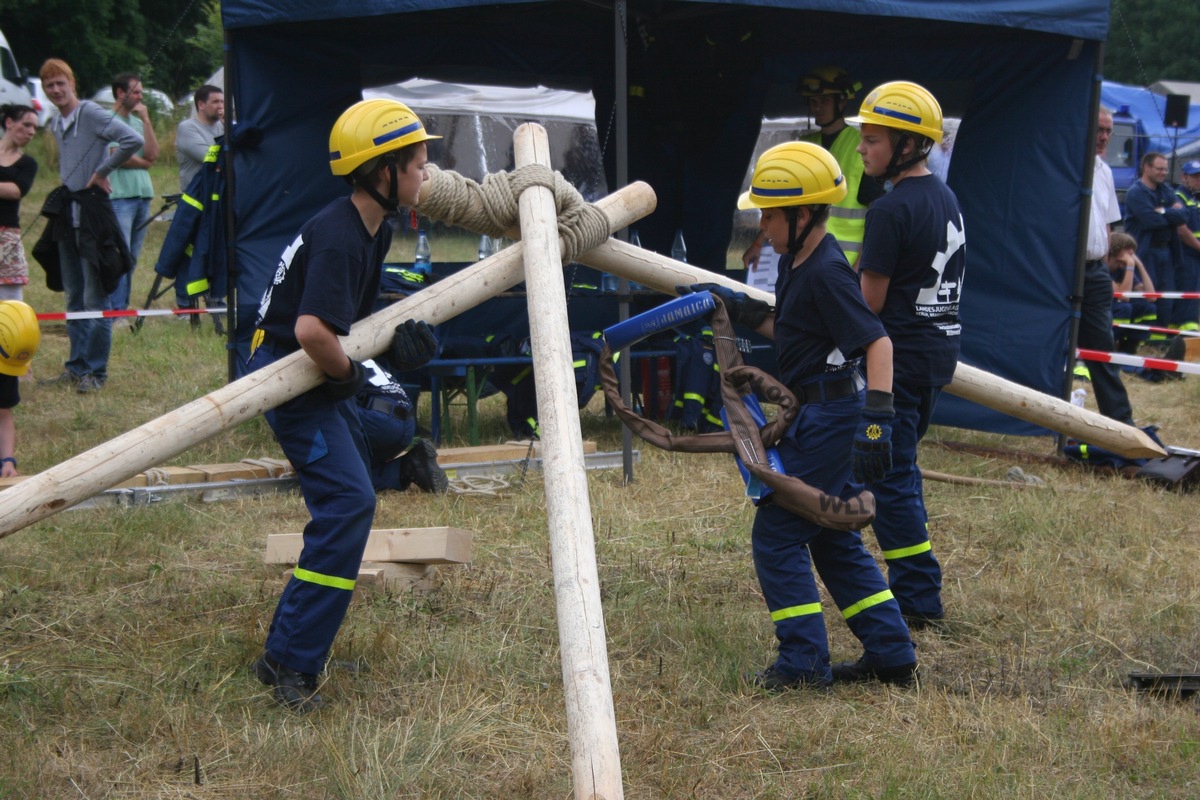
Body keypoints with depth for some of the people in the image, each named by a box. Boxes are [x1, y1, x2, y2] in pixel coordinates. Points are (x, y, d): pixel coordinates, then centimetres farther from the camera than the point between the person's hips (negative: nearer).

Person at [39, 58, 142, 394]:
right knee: (74, 298, 12)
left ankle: (95, 371, -1)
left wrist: (102, 171, -15)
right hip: (67, 217, 8)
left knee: (95, 298, -5)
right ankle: (76, 365, 18)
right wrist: (66, 186, 11)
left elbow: (133, 141, -22)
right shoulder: (56, 124, 15)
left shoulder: (92, 114, -10)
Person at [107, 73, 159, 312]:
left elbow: (152, 154, 4)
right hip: (118, 196, -7)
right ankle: (116, 310, -11)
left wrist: (146, 119, 1)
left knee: (132, 257, 7)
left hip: (143, 196, 7)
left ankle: (122, 307, 12)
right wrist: (143, 162, 2)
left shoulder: (137, 121, 17)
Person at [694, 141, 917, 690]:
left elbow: (877, 340, -26)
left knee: (776, 535, -4)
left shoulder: (826, 271, -20)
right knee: (833, 539, 16)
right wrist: (739, 309, 10)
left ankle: (805, 663, 2)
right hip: (820, 415, 11)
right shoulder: (797, 262, 10)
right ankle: (892, 658, 21)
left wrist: (876, 418, -33)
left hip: (829, 417, -11)